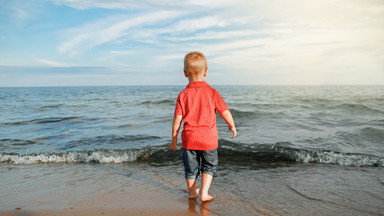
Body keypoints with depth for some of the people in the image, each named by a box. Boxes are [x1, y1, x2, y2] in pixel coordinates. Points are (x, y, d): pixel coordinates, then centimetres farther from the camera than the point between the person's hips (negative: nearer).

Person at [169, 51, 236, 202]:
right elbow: (225, 112, -2)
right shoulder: (212, 92, -7)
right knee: (209, 166, 20)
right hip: (209, 138, -1)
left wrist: (174, 139, 6)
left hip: (189, 138, 1)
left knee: (191, 167, 18)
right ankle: (204, 193, 14)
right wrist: (232, 126, 16)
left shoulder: (183, 95, -6)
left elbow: (177, 119, -5)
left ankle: (192, 192, 34)